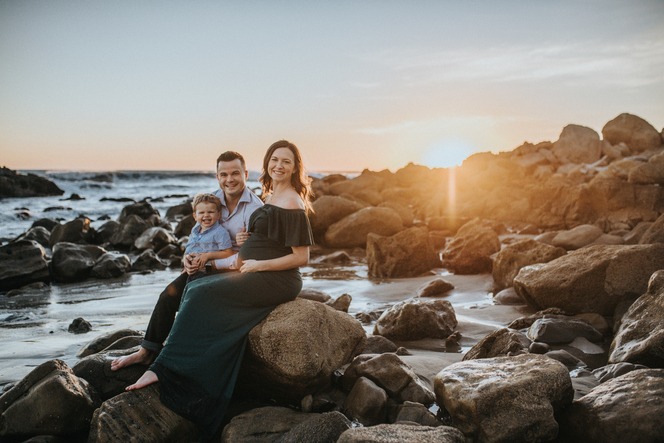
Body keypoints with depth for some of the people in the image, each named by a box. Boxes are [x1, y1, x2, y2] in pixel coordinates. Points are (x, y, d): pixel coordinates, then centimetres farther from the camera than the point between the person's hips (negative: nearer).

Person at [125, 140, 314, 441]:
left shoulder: (293, 204, -14)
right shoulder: (271, 196, 15)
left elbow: (302, 258, -17)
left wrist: (258, 265, -13)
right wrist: (243, 258, 7)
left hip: (276, 281, -10)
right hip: (255, 274, 10)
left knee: (201, 296, -16)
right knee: (193, 289, -1)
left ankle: (163, 369, -7)